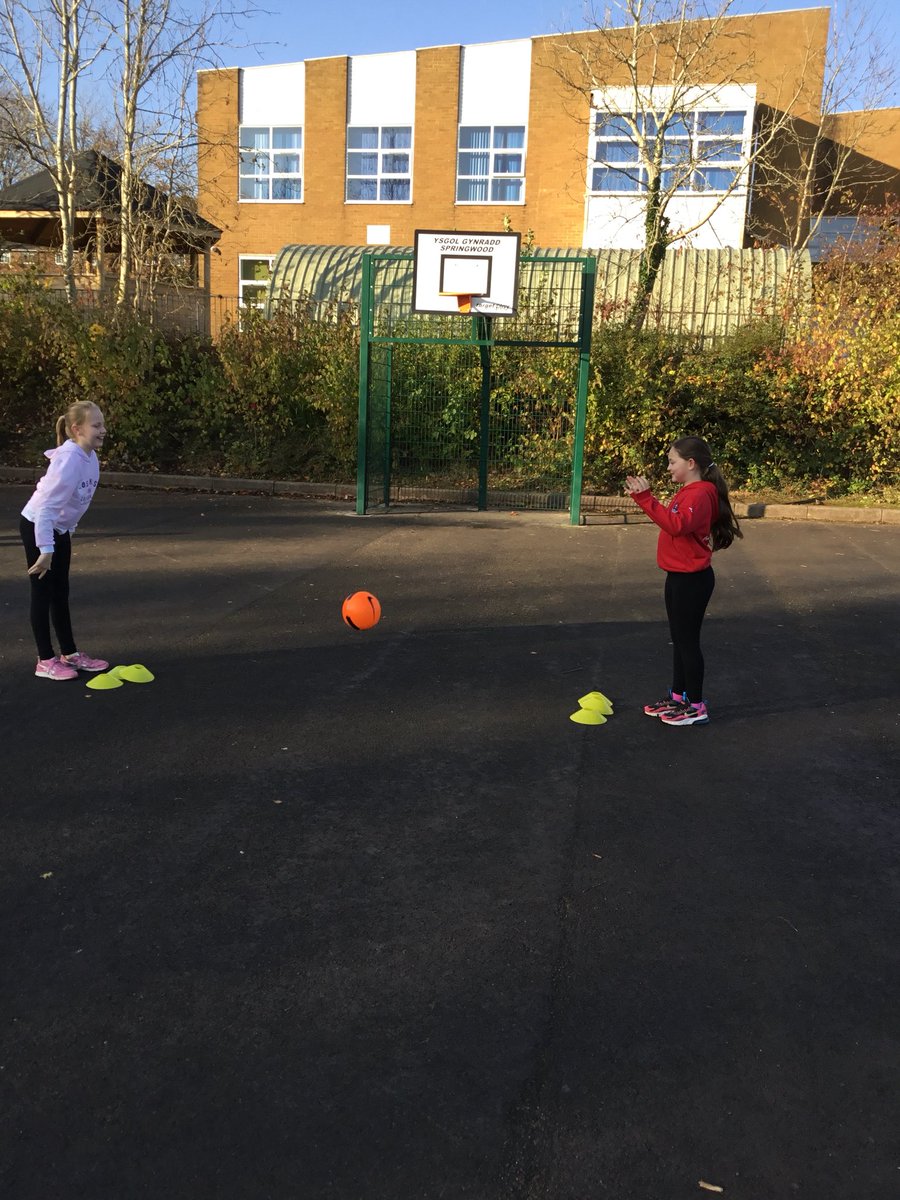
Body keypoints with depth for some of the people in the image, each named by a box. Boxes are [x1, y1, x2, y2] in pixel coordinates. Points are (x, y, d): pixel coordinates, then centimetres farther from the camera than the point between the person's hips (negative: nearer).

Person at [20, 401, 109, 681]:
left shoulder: (89, 456, -4)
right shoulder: (68, 459, -29)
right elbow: (46, 505, -32)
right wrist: (46, 550, -32)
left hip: (60, 529, 8)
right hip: (37, 528, -8)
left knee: (61, 593, 15)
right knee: (43, 594, 1)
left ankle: (69, 653, 27)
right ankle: (45, 661, 12)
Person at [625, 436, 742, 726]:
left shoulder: (699, 494, -19)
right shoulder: (688, 492, 13)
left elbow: (676, 525, -35)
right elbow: (670, 520, 16)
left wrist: (646, 498, -37)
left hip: (691, 580, -10)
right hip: (680, 577, 10)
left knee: (687, 640, -1)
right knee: (679, 639, 18)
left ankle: (696, 707, 10)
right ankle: (678, 697, 30)